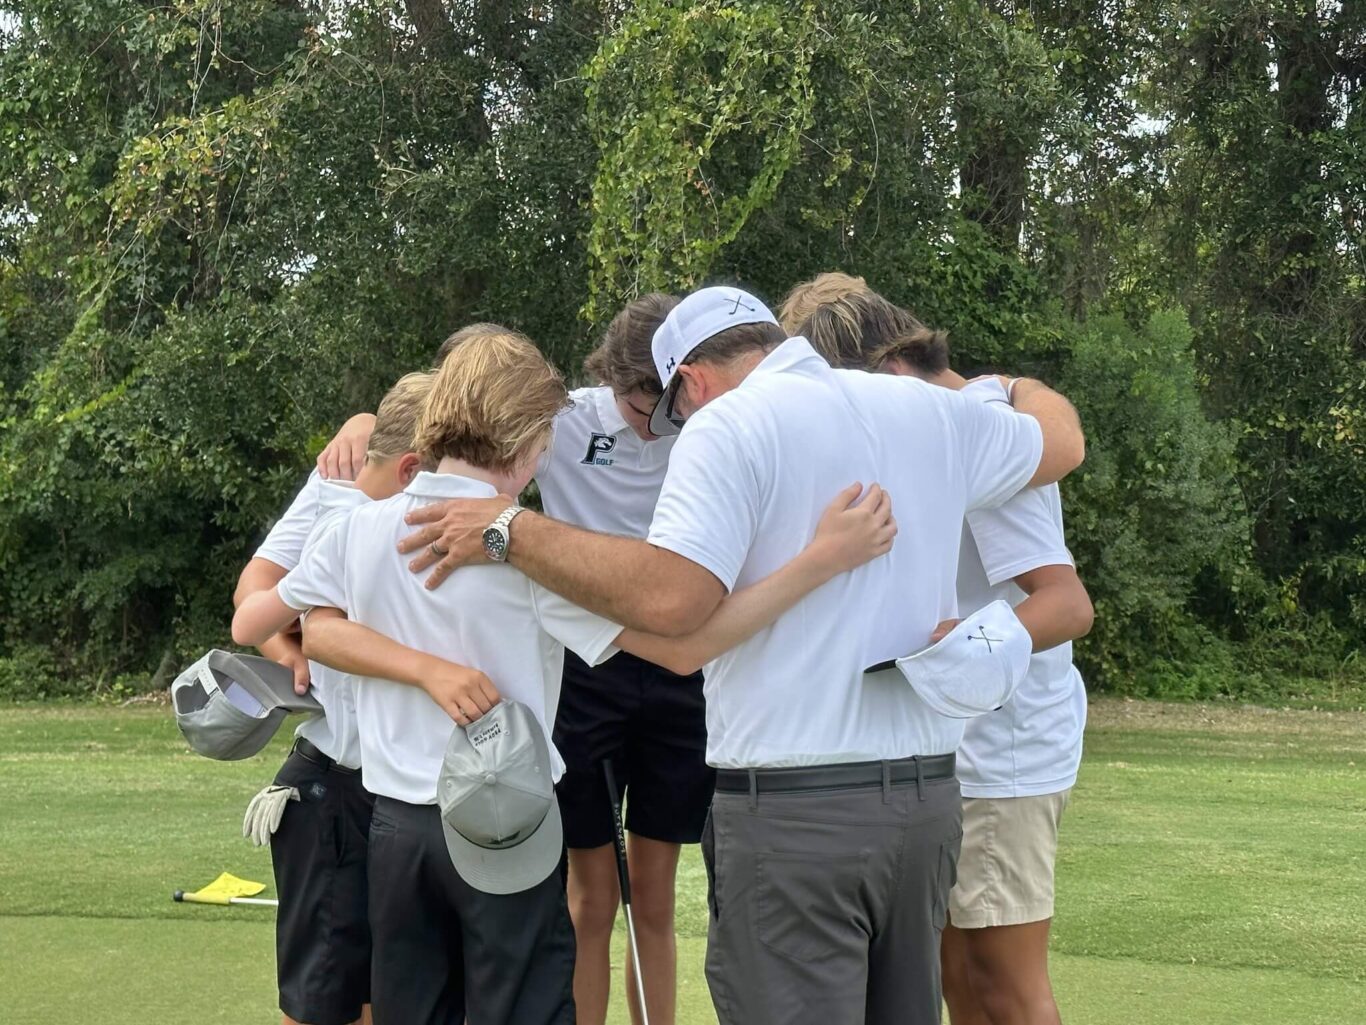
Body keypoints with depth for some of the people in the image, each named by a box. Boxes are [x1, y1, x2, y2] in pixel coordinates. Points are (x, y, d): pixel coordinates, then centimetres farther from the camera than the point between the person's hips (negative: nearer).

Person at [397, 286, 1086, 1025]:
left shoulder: (729, 426, -9)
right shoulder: (931, 412, 10)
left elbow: (669, 597, -23)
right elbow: (1062, 442, 29)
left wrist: (511, 531, -14)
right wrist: (1013, 386, 50)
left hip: (793, 805, -6)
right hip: (925, 795, 7)